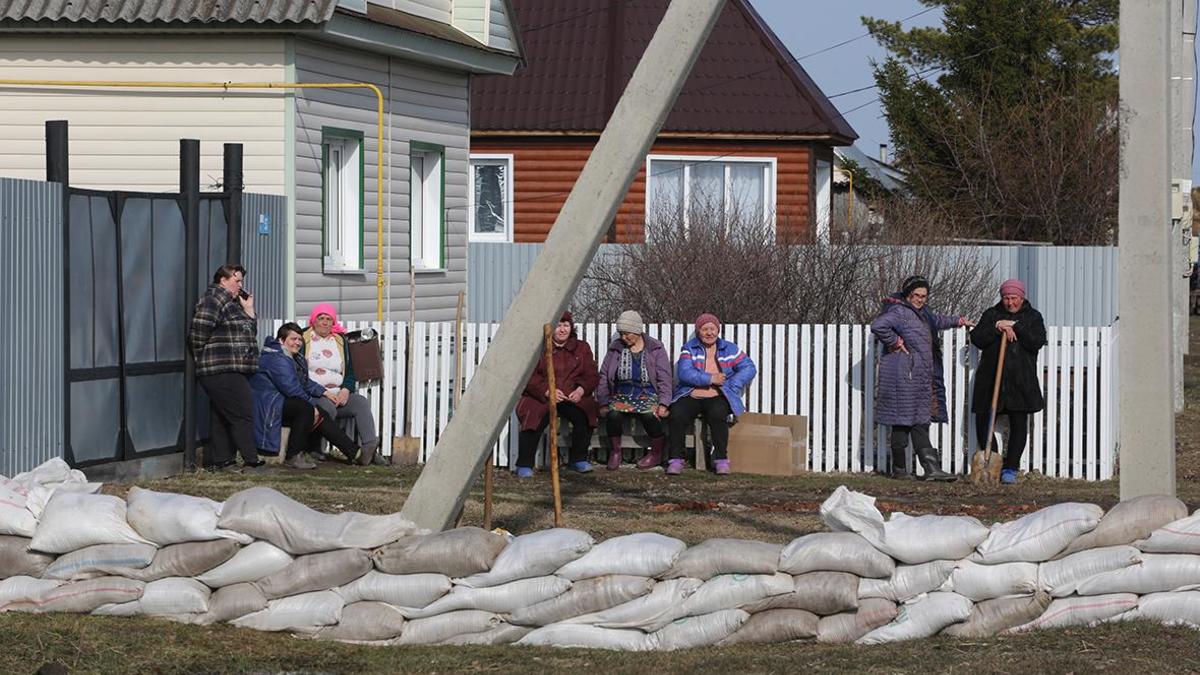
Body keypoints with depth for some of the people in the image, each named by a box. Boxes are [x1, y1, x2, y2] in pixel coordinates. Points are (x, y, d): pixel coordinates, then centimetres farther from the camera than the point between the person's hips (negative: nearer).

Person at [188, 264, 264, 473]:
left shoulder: (232, 303, 21)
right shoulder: (213, 299, -10)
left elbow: (248, 333, 23)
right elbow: (198, 331, -18)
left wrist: (248, 310, 12)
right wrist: (202, 357, -11)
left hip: (234, 370, 10)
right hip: (223, 371, -10)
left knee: (221, 417, 11)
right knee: (243, 415, -11)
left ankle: (219, 460, 15)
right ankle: (251, 462, -11)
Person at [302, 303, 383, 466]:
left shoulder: (340, 341, 20)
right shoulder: (303, 339, 6)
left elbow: (350, 371, 19)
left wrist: (346, 390, -4)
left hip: (339, 393, 4)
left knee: (361, 402, -23)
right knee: (328, 407, -36)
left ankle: (369, 447, -39)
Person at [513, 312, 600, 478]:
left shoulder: (581, 348, 16)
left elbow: (592, 375, 11)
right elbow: (529, 376, -5)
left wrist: (581, 389, -11)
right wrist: (547, 391, -21)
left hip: (572, 397, 2)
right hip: (540, 398, -2)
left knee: (584, 415, -28)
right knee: (534, 419, -32)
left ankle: (579, 459, -8)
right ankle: (524, 465, -19)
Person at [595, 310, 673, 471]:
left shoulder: (656, 349, 6)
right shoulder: (615, 349, 13)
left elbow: (664, 379, 2)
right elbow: (603, 377, 13)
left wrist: (663, 404, -12)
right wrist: (603, 403, 2)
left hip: (648, 395, -2)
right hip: (621, 395, 2)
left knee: (649, 414, -35)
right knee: (613, 414, -32)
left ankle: (657, 452, -12)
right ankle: (615, 452, -10)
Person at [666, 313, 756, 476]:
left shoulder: (730, 349, 11)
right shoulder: (689, 348, 6)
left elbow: (749, 369, 5)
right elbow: (684, 372, -9)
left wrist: (730, 386, -9)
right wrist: (710, 379, -16)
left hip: (717, 398, 0)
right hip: (691, 396, 0)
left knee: (717, 413, -34)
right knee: (677, 414, -30)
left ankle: (721, 459, -24)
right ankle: (676, 459, -21)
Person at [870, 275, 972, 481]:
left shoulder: (921, 312, 19)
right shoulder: (899, 311, -12)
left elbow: (935, 321, 43)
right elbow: (878, 326, -28)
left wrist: (957, 321, 52)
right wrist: (894, 342, -18)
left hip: (921, 377, 9)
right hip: (903, 377, -9)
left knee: (920, 422, 5)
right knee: (903, 421, -5)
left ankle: (932, 468, 2)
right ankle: (899, 469, 1)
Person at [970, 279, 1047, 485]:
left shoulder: (1032, 317, 8)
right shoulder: (992, 314, 12)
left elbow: (1038, 342, -8)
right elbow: (976, 338, 0)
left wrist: (1015, 327, -14)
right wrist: (997, 328, -13)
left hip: (1021, 381, -1)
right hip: (991, 379, 1)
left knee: (1019, 425, -4)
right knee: (983, 422, -1)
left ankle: (1010, 468, 2)